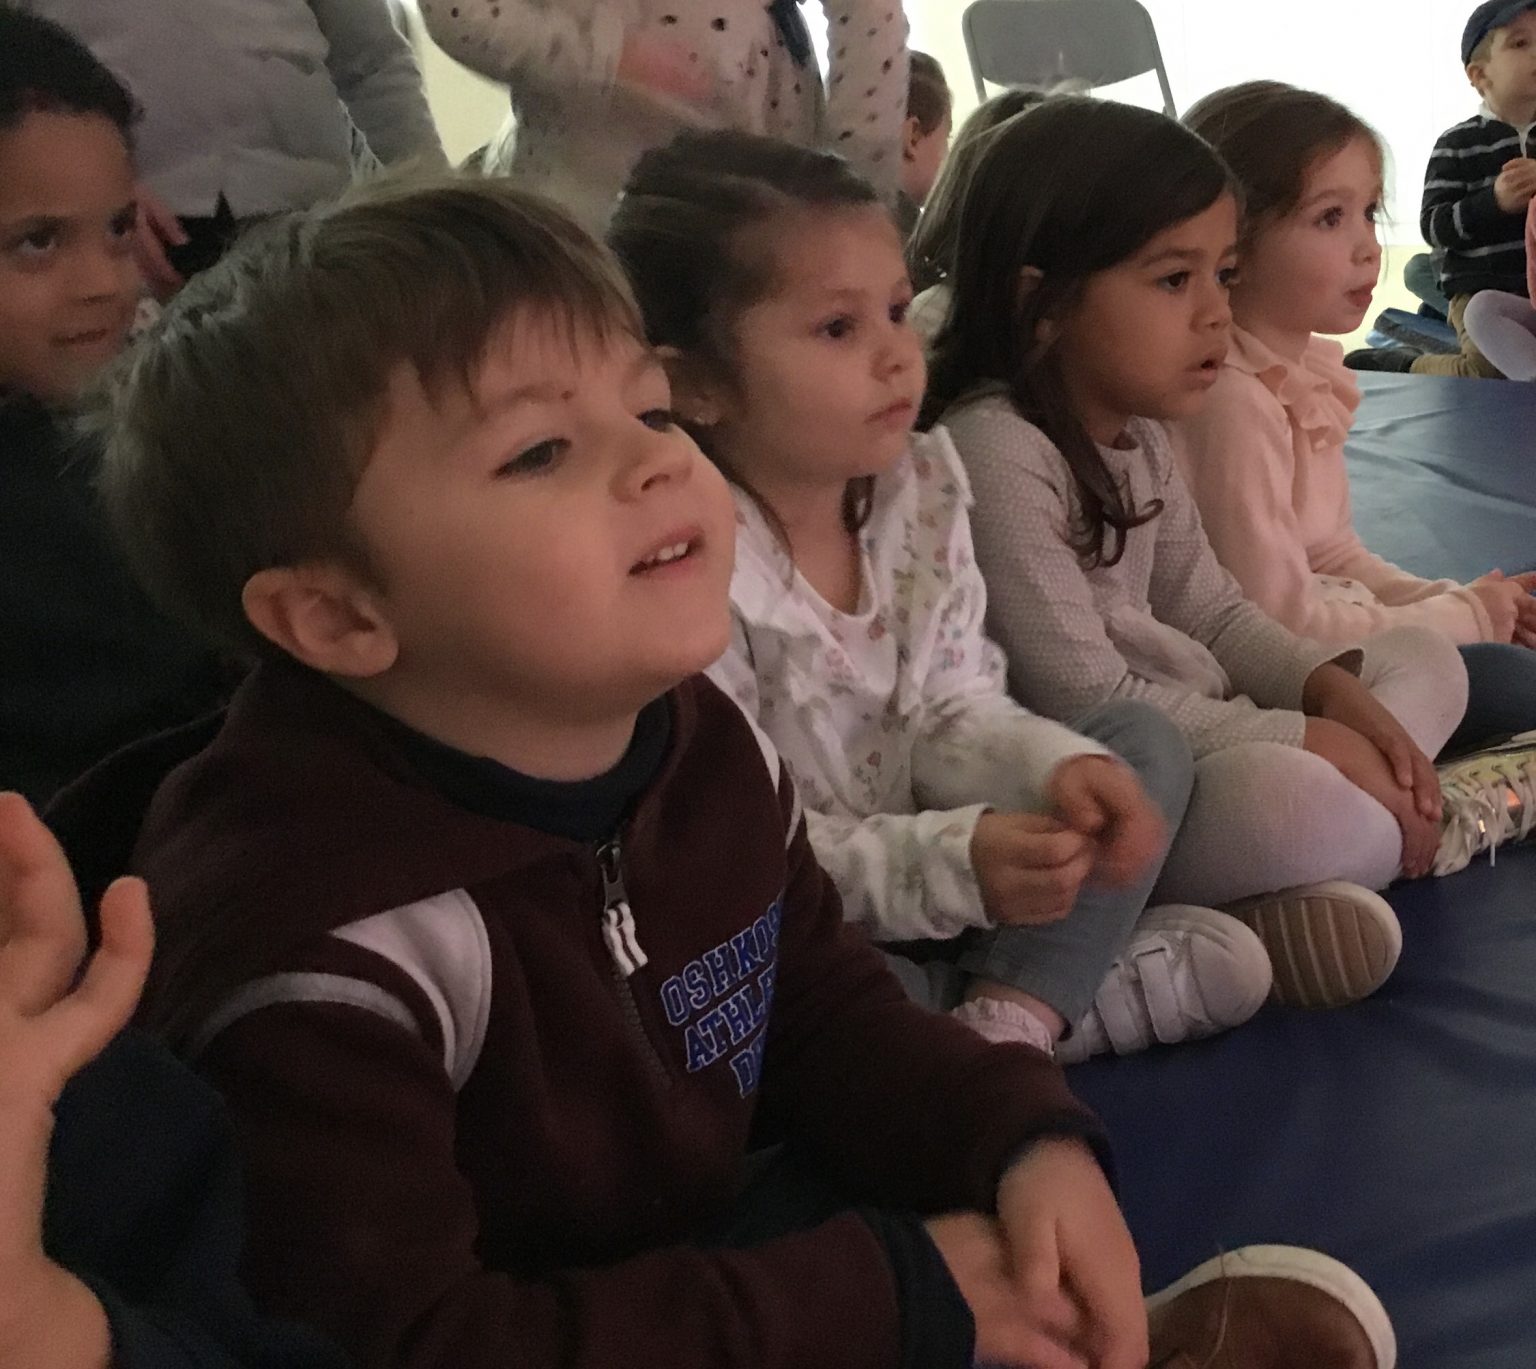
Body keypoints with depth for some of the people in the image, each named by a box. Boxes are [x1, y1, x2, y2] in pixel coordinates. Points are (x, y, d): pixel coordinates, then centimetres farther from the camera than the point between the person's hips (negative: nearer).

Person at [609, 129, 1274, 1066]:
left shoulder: (920, 493, -3)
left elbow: (954, 711, 2)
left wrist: (1058, 767, -19)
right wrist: (953, 864, -34)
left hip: (924, 863, 8)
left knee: (1146, 742, 3)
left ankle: (1010, 1016, -17)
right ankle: (1075, 985, -11)